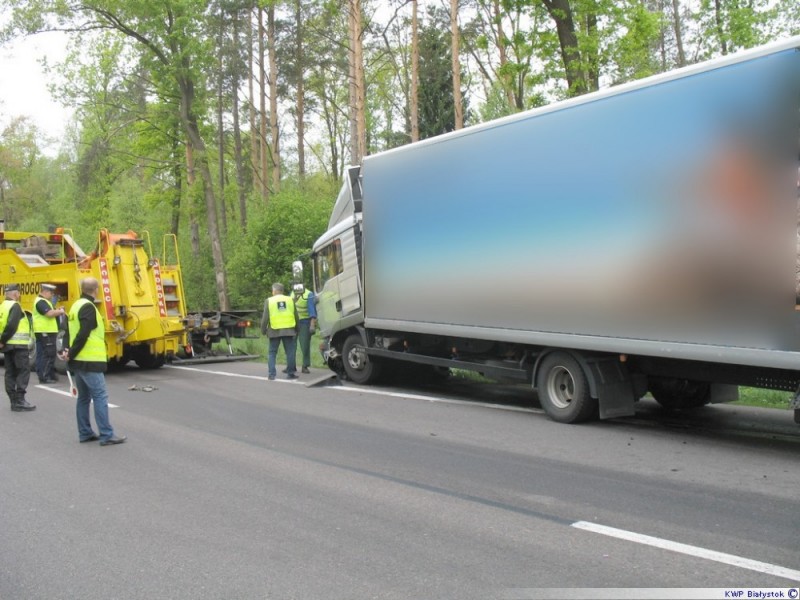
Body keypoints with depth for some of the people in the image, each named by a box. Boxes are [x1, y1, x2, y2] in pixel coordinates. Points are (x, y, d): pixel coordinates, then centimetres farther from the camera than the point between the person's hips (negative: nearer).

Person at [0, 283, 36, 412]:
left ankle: (14, 401, 12)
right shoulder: (15, 306, -12)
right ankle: (20, 401, -9)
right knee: (23, 371, -5)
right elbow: (11, 325, -23)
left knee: (11, 372, 10)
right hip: (18, 345, -9)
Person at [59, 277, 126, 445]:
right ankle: (106, 435, -9)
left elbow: (72, 331, 13)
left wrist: (68, 351, 1)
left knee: (84, 397, 13)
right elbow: (83, 335, -21)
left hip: (78, 360, 9)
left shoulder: (76, 305, 14)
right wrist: (71, 354, -12)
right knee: (100, 396, -8)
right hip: (89, 361, -9)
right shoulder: (88, 307, -14)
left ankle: (85, 433, 18)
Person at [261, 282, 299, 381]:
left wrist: (263, 330, 7)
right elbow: (296, 316, 11)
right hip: (288, 330, 1)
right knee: (290, 352, 7)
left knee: (272, 353, 8)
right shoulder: (290, 300, 7)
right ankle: (291, 373, 6)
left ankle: (271, 374, 1)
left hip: (274, 331, -1)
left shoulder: (269, 301, -1)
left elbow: (265, 318, -4)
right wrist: (296, 329, 21)